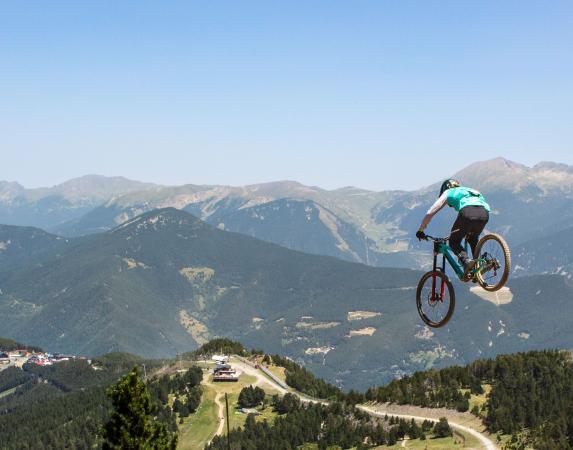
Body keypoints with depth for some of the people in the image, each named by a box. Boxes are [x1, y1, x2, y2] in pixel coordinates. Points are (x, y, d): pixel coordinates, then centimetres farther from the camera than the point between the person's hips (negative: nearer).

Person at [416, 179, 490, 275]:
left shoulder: (448, 193, 28)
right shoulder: (467, 190, 42)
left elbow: (430, 213, 25)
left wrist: (420, 230, 34)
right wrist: (470, 231, 60)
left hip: (468, 213, -5)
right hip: (484, 213, 5)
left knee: (454, 242, 12)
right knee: (473, 240, 31)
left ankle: (466, 261, -15)